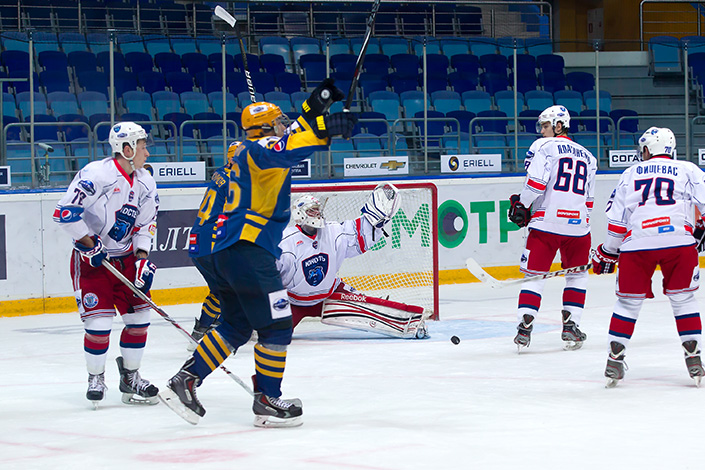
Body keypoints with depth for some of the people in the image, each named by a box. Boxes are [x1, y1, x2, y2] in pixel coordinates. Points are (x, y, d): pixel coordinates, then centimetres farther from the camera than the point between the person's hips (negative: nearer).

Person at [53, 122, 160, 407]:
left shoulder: (145, 183, 4)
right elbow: (65, 211, -22)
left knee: (139, 316, 3)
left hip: (125, 257, 7)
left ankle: (130, 377, 19)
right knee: (99, 319, -12)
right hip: (91, 258, -7)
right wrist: (88, 242, -21)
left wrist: (142, 257, -1)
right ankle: (95, 378, 9)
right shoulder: (96, 174, -20)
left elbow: (145, 224, 12)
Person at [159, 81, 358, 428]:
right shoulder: (259, 149, -4)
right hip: (243, 247, -10)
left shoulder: (245, 153, 24)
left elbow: (290, 137, 37)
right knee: (276, 325, -3)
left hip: (210, 252, 10)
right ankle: (267, 401, -1)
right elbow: (285, 149, -29)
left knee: (237, 325, 20)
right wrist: (324, 129, -35)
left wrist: (314, 109, 30)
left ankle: (184, 381, 14)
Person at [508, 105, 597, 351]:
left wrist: (520, 204, 0)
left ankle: (524, 327, -6)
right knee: (577, 275, 19)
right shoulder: (587, 156, 19)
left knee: (534, 274, 3)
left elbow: (536, 182, -12)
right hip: (578, 222, 4)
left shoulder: (543, 146, 0)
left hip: (546, 220, -4)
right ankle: (570, 326, 10)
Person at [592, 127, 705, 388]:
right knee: (683, 298, 12)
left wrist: (607, 253, 27)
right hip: (679, 241, -1)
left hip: (636, 244, 1)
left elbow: (617, 219, 17)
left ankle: (614, 358, 8)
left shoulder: (631, 174, 19)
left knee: (628, 301, 12)